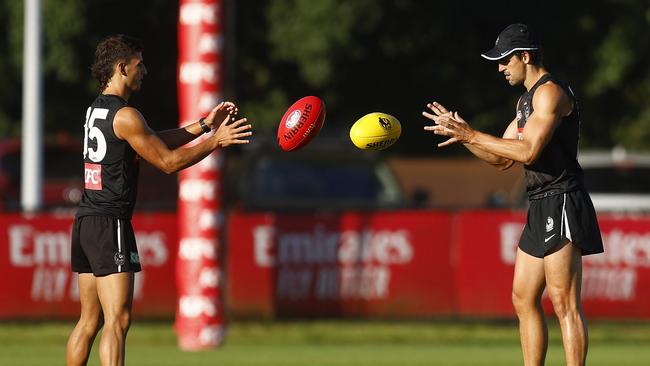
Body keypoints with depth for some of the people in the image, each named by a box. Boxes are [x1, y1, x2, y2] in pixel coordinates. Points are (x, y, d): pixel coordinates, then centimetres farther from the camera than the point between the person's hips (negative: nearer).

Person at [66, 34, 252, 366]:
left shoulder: (96, 110, 16)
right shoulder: (124, 115, -13)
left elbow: (154, 141, 22)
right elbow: (167, 161, -9)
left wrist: (204, 125, 21)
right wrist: (215, 141, -2)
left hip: (85, 221, 10)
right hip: (110, 223, -10)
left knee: (90, 321, 13)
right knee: (118, 320, -13)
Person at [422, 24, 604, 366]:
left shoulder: (550, 92, -11)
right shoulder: (527, 99, 21)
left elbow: (528, 152, -21)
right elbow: (503, 159, 24)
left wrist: (471, 134, -15)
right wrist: (461, 134, 12)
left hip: (561, 205, -11)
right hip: (541, 209, 11)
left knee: (564, 301, -13)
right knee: (524, 299, 10)